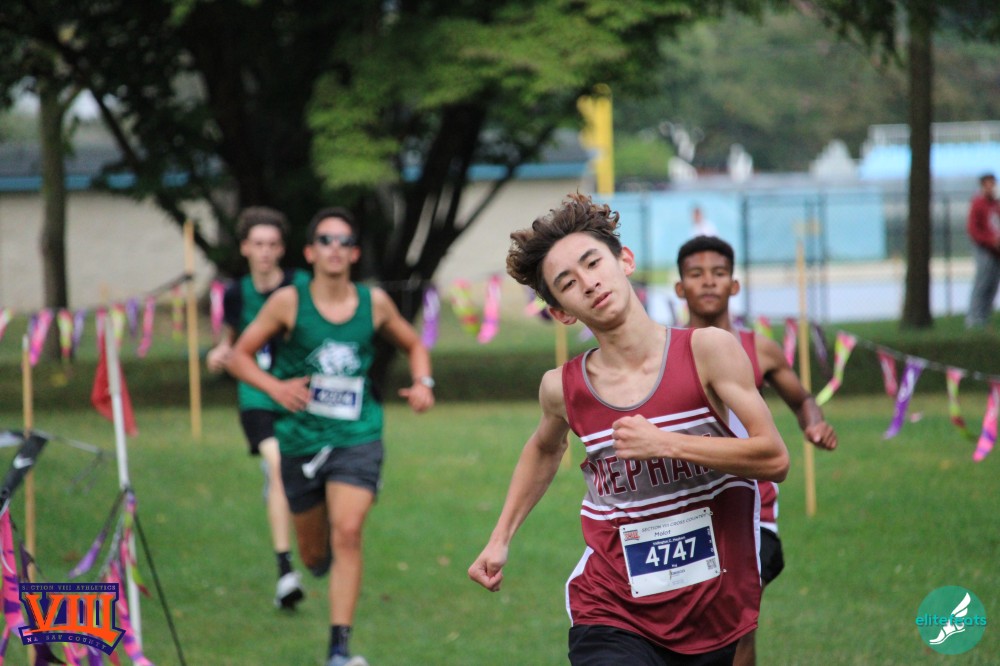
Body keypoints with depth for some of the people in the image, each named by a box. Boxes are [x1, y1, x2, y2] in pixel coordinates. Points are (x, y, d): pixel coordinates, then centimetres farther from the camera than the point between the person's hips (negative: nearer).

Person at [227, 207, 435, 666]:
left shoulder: (374, 303, 0)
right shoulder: (289, 302, -5)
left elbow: (413, 345, 18)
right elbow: (240, 356, 1)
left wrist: (423, 382, -1)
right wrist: (274, 386, -17)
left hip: (358, 438, -1)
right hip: (302, 439, 1)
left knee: (347, 533, -19)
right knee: (314, 554, 12)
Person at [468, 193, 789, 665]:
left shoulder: (708, 351, -8)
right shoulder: (563, 388, -2)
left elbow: (774, 459, -11)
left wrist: (666, 443, -19)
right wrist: (500, 539, 21)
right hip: (612, 619, -1)